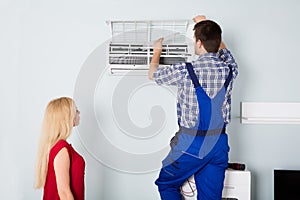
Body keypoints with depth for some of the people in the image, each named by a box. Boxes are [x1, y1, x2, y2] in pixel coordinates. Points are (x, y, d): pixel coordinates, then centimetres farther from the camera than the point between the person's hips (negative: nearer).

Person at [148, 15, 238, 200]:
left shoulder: (185, 71, -16)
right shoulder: (229, 69, -4)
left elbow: (153, 74, 5)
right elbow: (223, 50, 22)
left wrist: (157, 51, 24)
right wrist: (206, 26, 34)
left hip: (191, 143, -4)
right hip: (219, 143, 4)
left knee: (167, 185, 18)